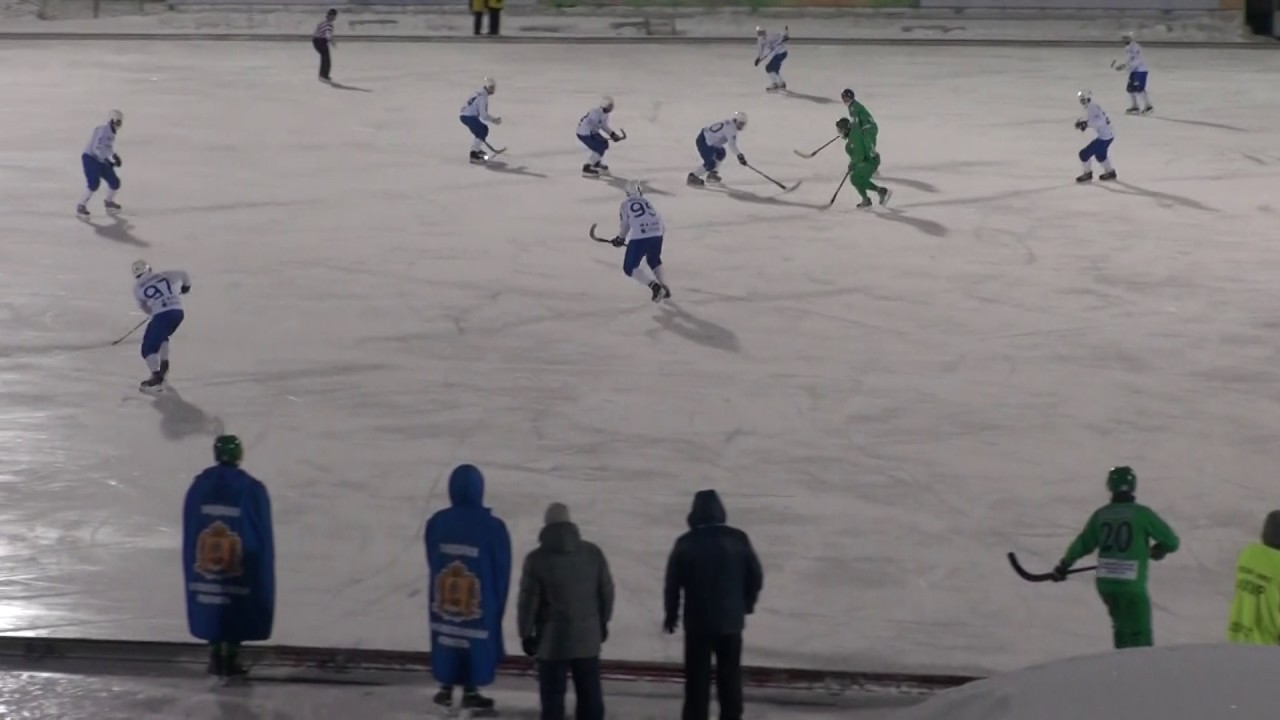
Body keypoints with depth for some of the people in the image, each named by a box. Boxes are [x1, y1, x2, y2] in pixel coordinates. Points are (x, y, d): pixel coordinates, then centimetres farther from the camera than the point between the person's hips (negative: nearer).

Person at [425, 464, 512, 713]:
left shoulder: (436, 523, -6)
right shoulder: (492, 527, -15)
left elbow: (432, 563, 5)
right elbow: (501, 571, -6)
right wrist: (497, 605, 7)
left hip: (443, 599, 3)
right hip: (481, 601, -3)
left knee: (446, 638, 16)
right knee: (477, 641, 11)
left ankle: (446, 689, 22)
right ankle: (471, 692, 17)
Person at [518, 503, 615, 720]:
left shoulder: (537, 559, -11)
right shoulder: (593, 553, 0)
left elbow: (528, 600, -9)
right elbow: (606, 590, 7)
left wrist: (526, 634, 2)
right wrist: (603, 622, 21)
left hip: (553, 639, -3)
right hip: (588, 637, 3)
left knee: (553, 695, 4)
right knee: (590, 693, 13)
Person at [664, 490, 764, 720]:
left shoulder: (686, 543, -6)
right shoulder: (738, 539, -2)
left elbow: (672, 583, -3)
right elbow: (756, 576, 3)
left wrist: (671, 614, 10)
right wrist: (746, 605, 19)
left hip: (698, 621, -2)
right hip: (731, 620, 2)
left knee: (697, 679, 3)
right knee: (730, 679, 10)